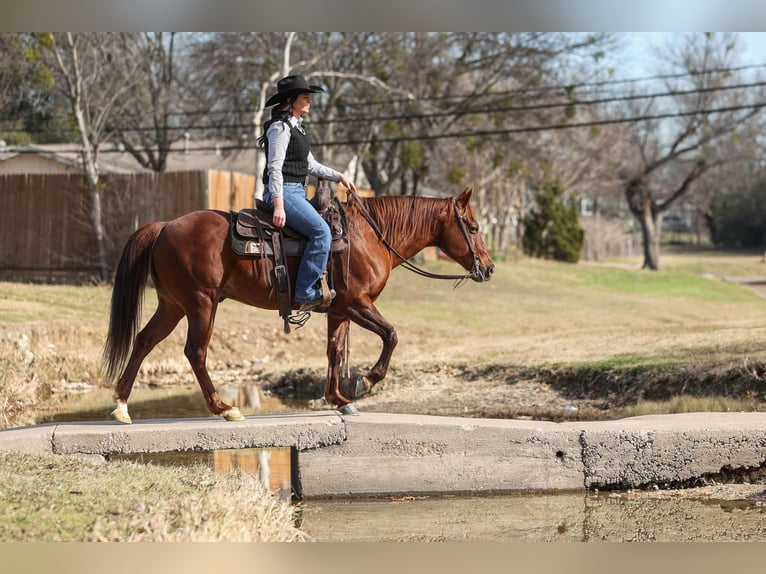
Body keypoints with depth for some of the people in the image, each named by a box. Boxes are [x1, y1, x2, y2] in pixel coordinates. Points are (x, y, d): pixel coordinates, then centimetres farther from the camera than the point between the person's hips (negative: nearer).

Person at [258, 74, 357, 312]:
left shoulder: (296, 127, 19)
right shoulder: (280, 127, -11)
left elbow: (310, 165, 25)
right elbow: (275, 168, -18)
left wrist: (339, 176, 16)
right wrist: (279, 206, -24)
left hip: (297, 192, 11)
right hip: (283, 192, -11)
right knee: (321, 231, -23)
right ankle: (306, 294, -22)